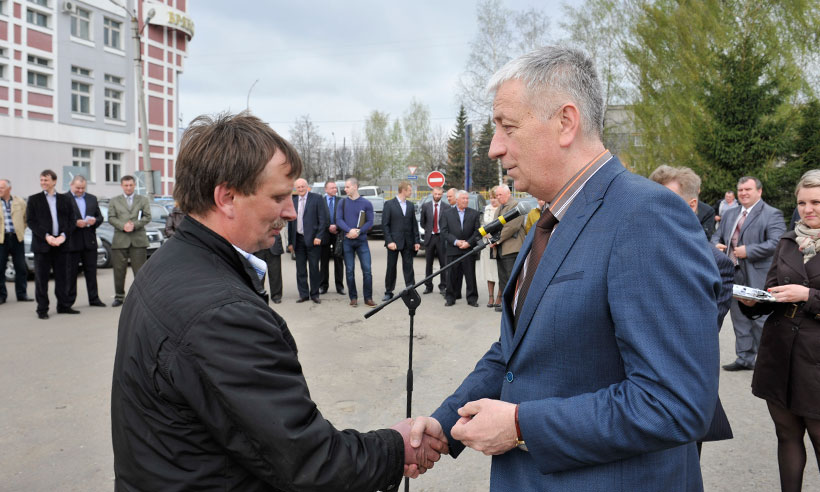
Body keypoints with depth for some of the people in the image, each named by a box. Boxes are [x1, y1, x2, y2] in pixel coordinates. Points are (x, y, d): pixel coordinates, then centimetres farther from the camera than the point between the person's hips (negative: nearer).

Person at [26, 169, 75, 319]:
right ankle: (42, 309, 7)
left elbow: (70, 221, 7)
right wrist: (46, 236, -13)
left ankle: (63, 305, 16)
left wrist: (63, 236, -10)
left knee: (62, 277, 7)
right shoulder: (34, 199, 5)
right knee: (41, 278, 1)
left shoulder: (65, 199, 10)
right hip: (41, 245, -2)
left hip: (61, 244, 2)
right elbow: (30, 221, -2)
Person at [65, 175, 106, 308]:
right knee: (71, 272, 3)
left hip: (89, 241, 4)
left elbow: (100, 216, 16)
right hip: (72, 241, -4)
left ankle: (94, 298, 16)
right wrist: (75, 223, -20)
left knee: (91, 271, 9)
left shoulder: (92, 199, 15)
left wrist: (94, 221, -5)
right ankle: (68, 301, 10)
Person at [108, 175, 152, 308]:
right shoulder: (114, 201, 14)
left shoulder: (143, 200, 13)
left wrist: (135, 225, -13)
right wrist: (123, 226, -13)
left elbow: (147, 217, 3)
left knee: (139, 270, -2)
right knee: (119, 270, 3)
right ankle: (119, 296, 14)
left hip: (138, 240, -1)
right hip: (120, 240, 1)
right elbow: (111, 218, 4)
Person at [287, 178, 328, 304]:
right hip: (298, 239, 4)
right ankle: (303, 294, 15)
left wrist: (318, 236, -13)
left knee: (314, 268, 2)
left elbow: (323, 219, -6)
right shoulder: (293, 201, 10)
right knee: (300, 269, 6)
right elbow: (290, 222, 13)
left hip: (313, 239, -4)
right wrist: (291, 241, 9)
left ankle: (314, 294, 11)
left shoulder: (316, 198, -2)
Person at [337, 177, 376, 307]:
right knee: (349, 271, 4)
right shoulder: (342, 203, 6)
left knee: (367, 270, -5)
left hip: (362, 241, -1)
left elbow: (370, 222, -1)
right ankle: (353, 298, 12)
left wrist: (358, 232, -15)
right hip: (347, 241, 1)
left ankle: (368, 298, 3)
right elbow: (339, 220, 0)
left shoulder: (366, 203, 1)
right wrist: (350, 230, -17)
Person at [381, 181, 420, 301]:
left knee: (408, 267, 4)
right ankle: (388, 292, 14)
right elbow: (385, 224, -6)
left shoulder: (410, 205, 9)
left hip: (408, 242, 3)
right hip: (394, 241, -3)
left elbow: (414, 224, 10)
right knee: (391, 267, 5)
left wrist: (417, 241, 3)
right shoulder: (389, 204, -4)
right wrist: (389, 241, -13)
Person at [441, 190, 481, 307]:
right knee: (452, 275, 4)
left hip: (469, 249, 0)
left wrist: (469, 243, -9)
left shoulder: (474, 213, 9)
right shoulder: (447, 213, 7)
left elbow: (477, 231, 4)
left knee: (470, 275, 2)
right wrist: (456, 241, -11)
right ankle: (450, 297, 14)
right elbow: (444, 231, 0)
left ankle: (472, 299, 10)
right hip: (452, 250, 0)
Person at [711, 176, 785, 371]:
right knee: (739, 319, 13)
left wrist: (748, 251, -20)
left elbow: (776, 243, -18)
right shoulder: (730, 214, 15)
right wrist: (716, 245, -3)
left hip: (758, 278, -7)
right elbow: (717, 235, 20)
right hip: (733, 275, 7)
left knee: (760, 320, -1)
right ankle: (745, 358, 24)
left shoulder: (772, 215, -7)